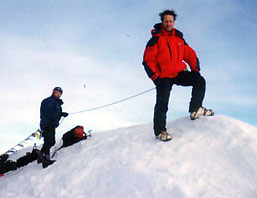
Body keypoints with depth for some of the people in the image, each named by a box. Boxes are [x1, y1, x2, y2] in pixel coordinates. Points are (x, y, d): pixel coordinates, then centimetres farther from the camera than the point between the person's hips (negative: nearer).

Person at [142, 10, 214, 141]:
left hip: (179, 73, 5)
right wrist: (155, 77, -15)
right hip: (164, 76, -5)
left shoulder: (179, 38, 9)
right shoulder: (156, 39, -6)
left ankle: (195, 110, 2)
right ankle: (159, 131, 8)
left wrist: (195, 69, 0)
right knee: (162, 104, -6)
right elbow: (148, 60, -9)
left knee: (199, 81, -8)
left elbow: (189, 54, 14)